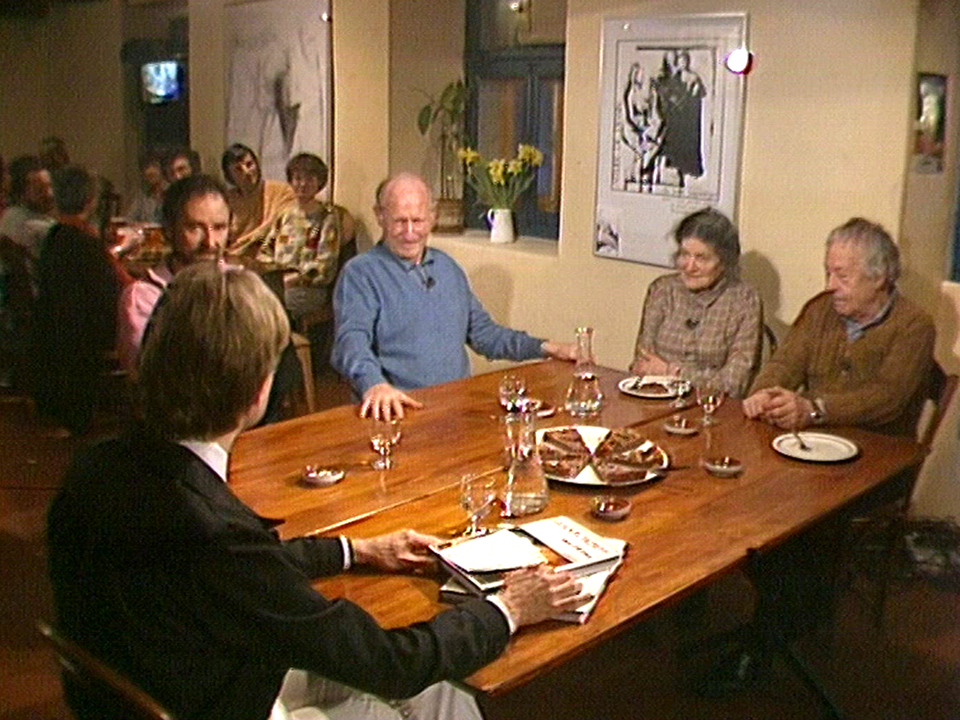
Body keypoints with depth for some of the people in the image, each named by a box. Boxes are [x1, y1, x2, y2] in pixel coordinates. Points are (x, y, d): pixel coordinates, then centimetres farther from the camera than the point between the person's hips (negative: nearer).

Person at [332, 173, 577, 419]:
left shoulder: (447, 267, 20)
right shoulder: (360, 274, -2)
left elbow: (481, 331, 26)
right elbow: (352, 339, -17)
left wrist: (545, 348, 15)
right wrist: (374, 384, -38)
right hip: (401, 406, -5)